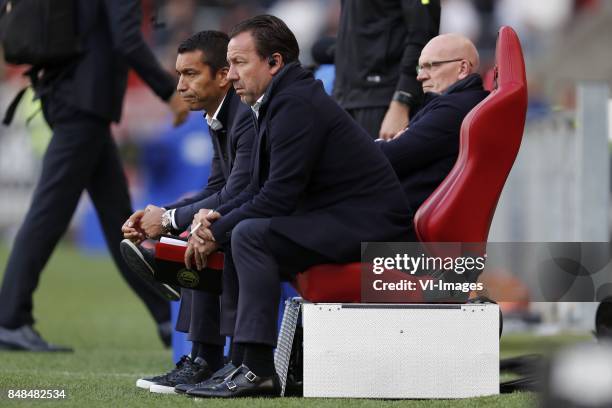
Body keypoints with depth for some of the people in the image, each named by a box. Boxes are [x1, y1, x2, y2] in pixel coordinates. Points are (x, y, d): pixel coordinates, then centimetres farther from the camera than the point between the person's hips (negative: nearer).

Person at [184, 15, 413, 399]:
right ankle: (240, 364, 8)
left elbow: (279, 195, -21)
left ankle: (257, 369, -26)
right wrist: (216, 220, 1)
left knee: (250, 235, -24)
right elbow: (260, 190, 18)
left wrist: (217, 233, -12)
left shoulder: (296, 104, -16)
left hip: (366, 224, -11)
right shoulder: (282, 100, 16)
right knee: (239, 234, 14)